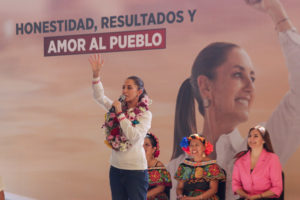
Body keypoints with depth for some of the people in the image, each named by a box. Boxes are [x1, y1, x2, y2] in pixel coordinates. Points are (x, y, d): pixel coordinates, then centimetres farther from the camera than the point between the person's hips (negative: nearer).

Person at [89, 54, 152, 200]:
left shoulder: (145, 114, -8)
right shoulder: (118, 108, 8)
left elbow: (134, 136, -20)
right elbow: (99, 97, 5)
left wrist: (120, 114, -19)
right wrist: (96, 74, -6)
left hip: (135, 170, -6)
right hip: (116, 168, 6)